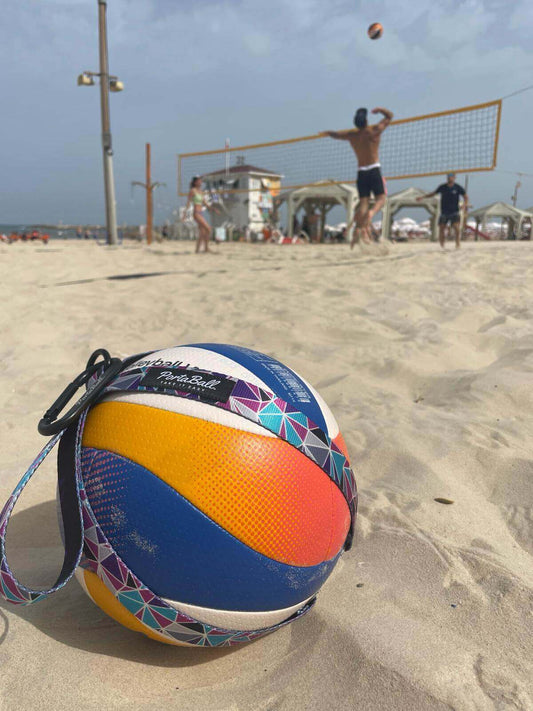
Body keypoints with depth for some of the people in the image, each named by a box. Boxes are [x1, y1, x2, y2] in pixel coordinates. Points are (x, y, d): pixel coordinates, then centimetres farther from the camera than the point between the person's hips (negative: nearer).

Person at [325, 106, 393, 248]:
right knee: (381, 198, -1)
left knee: (363, 202, 2)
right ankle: (371, 212, -32)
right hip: (374, 169, -4)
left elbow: (335, 134, 25)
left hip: (361, 172, 4)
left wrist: (329, 133, 45)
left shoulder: (351, 135, 6)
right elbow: (390, 116, 9)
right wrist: (379, 109, 23)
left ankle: (359, 228, -11)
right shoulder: (374, 131, -3)